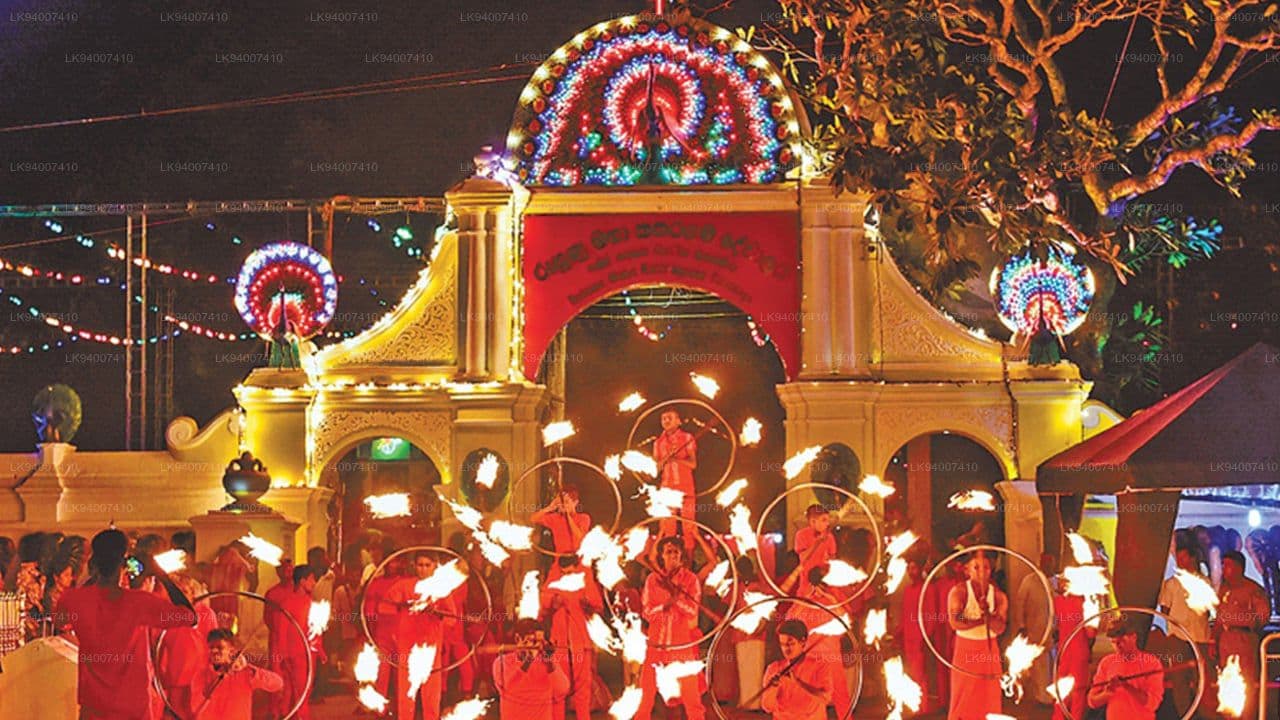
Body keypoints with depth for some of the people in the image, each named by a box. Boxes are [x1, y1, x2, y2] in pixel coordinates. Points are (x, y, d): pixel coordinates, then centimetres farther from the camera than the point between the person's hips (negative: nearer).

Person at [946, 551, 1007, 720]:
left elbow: (999, 628, -10)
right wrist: (982, 620, -16)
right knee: (964, 701, -1)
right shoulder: (959, 592, -7)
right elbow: (955, 623, -20)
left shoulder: (998, 596, 1)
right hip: (965, 650, -3)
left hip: (989, 649, 3)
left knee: (988, 699, 2)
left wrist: (987, 612, -27)